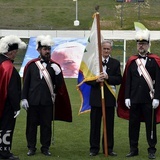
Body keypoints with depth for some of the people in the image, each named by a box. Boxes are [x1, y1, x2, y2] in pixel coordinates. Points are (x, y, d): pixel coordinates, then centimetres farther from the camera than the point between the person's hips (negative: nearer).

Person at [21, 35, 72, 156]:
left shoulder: (54, 66, 3)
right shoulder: (31, 65, 2)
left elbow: (59, 85, -1)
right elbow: (26, 83, 5)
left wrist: (58, 73, -17)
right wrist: (24, 98, -1)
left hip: (47, 101, 0)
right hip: (33, 101, 0)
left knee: (46, 125, 5)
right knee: (31, 124, 6)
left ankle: (45, 147, 15)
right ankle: (31, 147, 15)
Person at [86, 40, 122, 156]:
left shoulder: (115, 63, 7)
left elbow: (119, 80, -1)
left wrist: (108, 78, -16)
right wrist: (96, 81, -19)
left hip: (110, 98, 1)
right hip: (96, 97, -1)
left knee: (109, 125, 5)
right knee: (95, 124, 3)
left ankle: (108, 148, 14)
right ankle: (94, 148, 10)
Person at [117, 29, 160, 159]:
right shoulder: (132, 61, 7)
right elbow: (127, 81, 7)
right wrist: (127, 98, 1)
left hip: (149, 100, -3)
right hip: (134, 100, 3)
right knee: (133, 124, 7)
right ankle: (133, 149, 17)